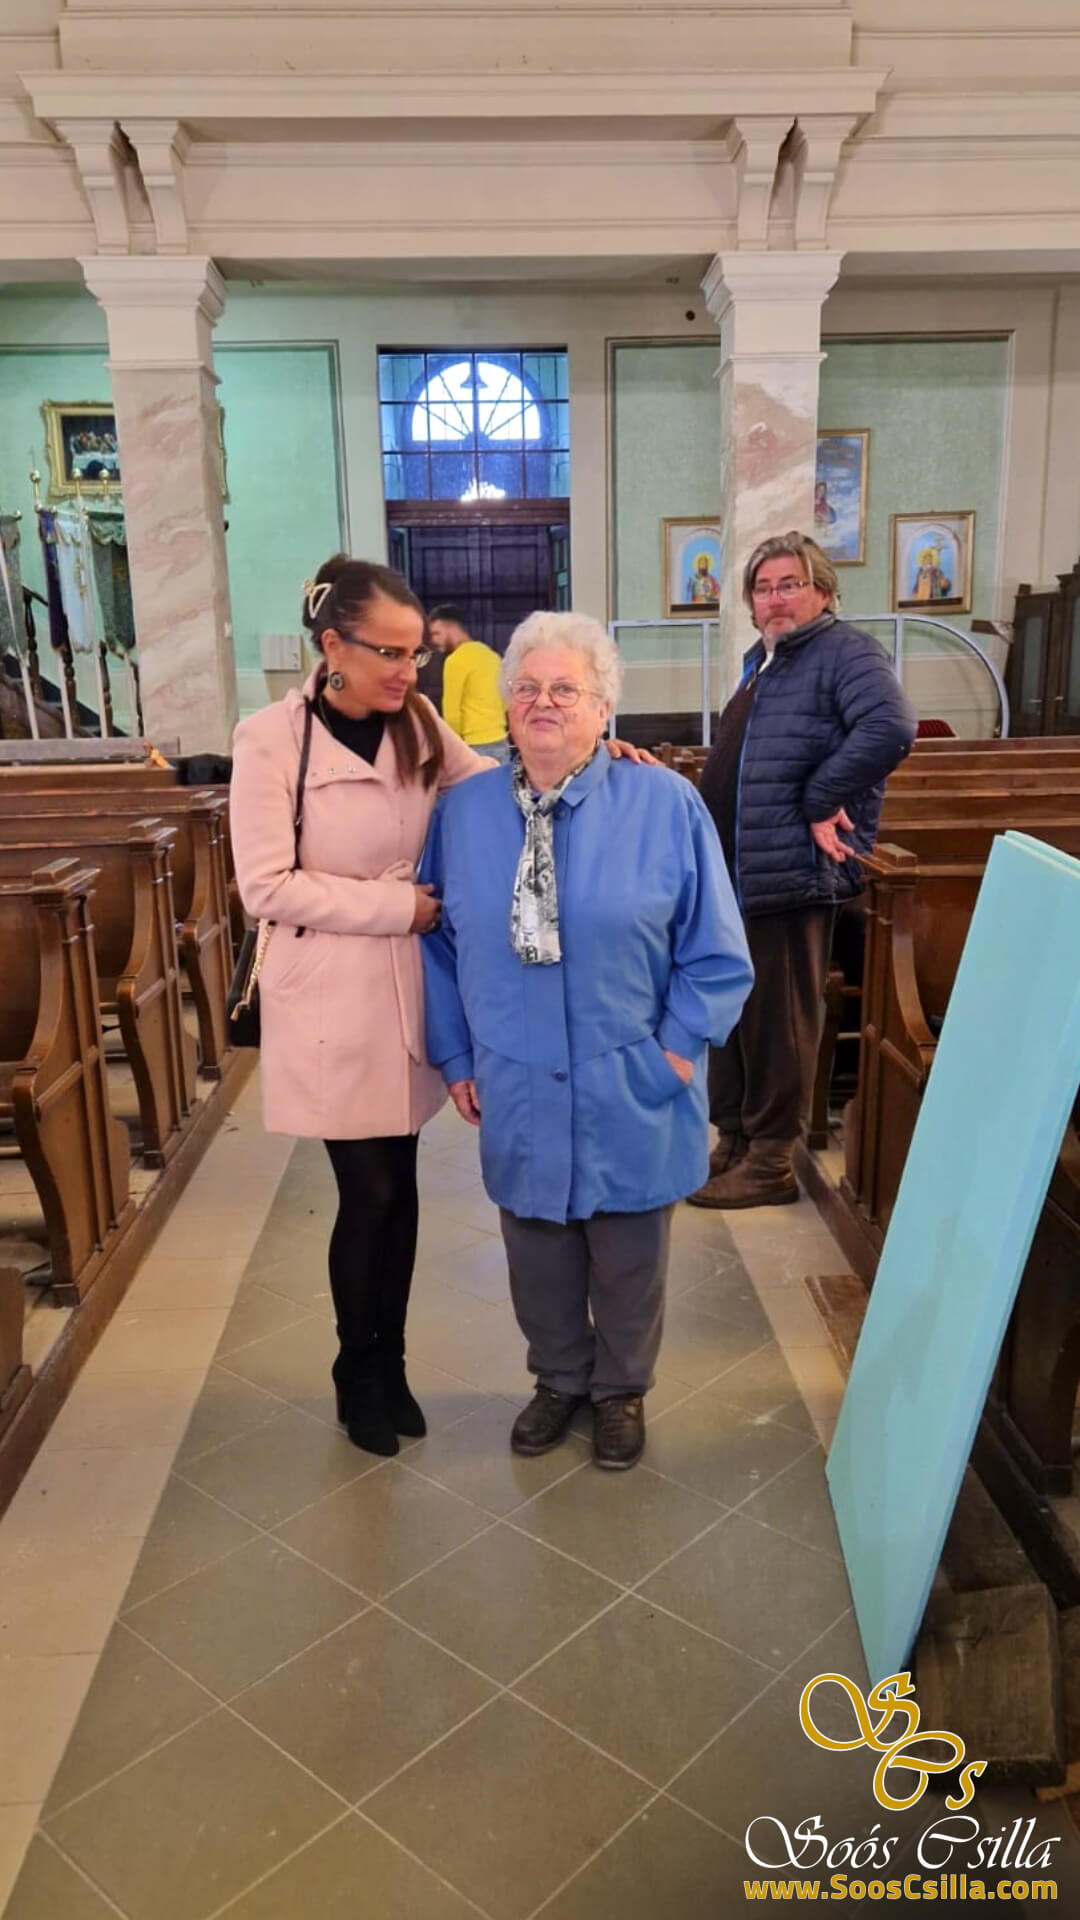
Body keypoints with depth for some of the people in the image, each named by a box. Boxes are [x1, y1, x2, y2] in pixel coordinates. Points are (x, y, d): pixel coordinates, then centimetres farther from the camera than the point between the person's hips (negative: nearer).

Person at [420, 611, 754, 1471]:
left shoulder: (665, 804, -9)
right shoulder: (464, 810, -1)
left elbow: (715, 949, -5)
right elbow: (439, 944, 5)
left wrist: (678, 1048, -10)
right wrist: (456, 1056, 3)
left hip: (630, 1091, -2)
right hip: (518, 1090, 2)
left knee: (628, 1253, 16)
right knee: (536, 1247, 18)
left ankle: (622, 1391, 41)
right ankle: (559, 1379, 44)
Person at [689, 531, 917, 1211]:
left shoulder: (845, 652, -9)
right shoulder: (762, 660, 19)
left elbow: (890, 727, -27)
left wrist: (820, 801, -22)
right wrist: (708, 850, 16)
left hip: (792, 872, -10)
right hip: (736, 870, 10)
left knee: (778, 1020, -1)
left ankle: (771, 1162, 10)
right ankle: (734, 1140, 28)